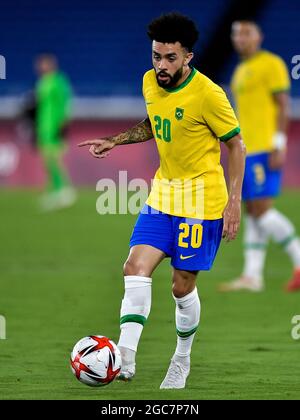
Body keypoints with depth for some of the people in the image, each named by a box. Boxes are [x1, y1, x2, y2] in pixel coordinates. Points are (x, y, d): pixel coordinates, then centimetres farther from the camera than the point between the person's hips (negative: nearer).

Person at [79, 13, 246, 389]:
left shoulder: (208, 94, -19)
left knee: (182, 286, 1)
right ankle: (124, 358, -17)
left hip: (201, 199, -6)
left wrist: (234, 201, -14)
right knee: (136, 267, -12)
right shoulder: (150, 82, 1)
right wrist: (114, 142, 8)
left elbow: (235, 144, -9)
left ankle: (182, 360, 24)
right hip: (163, 192, 6)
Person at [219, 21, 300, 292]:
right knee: (253, 212, 5)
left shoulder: (271, 64, -6)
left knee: (261, 209, -14)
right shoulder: (241, 72, 21)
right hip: (248, 152, 9)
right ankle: (252, 276, 2)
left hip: (266, 148, -9)